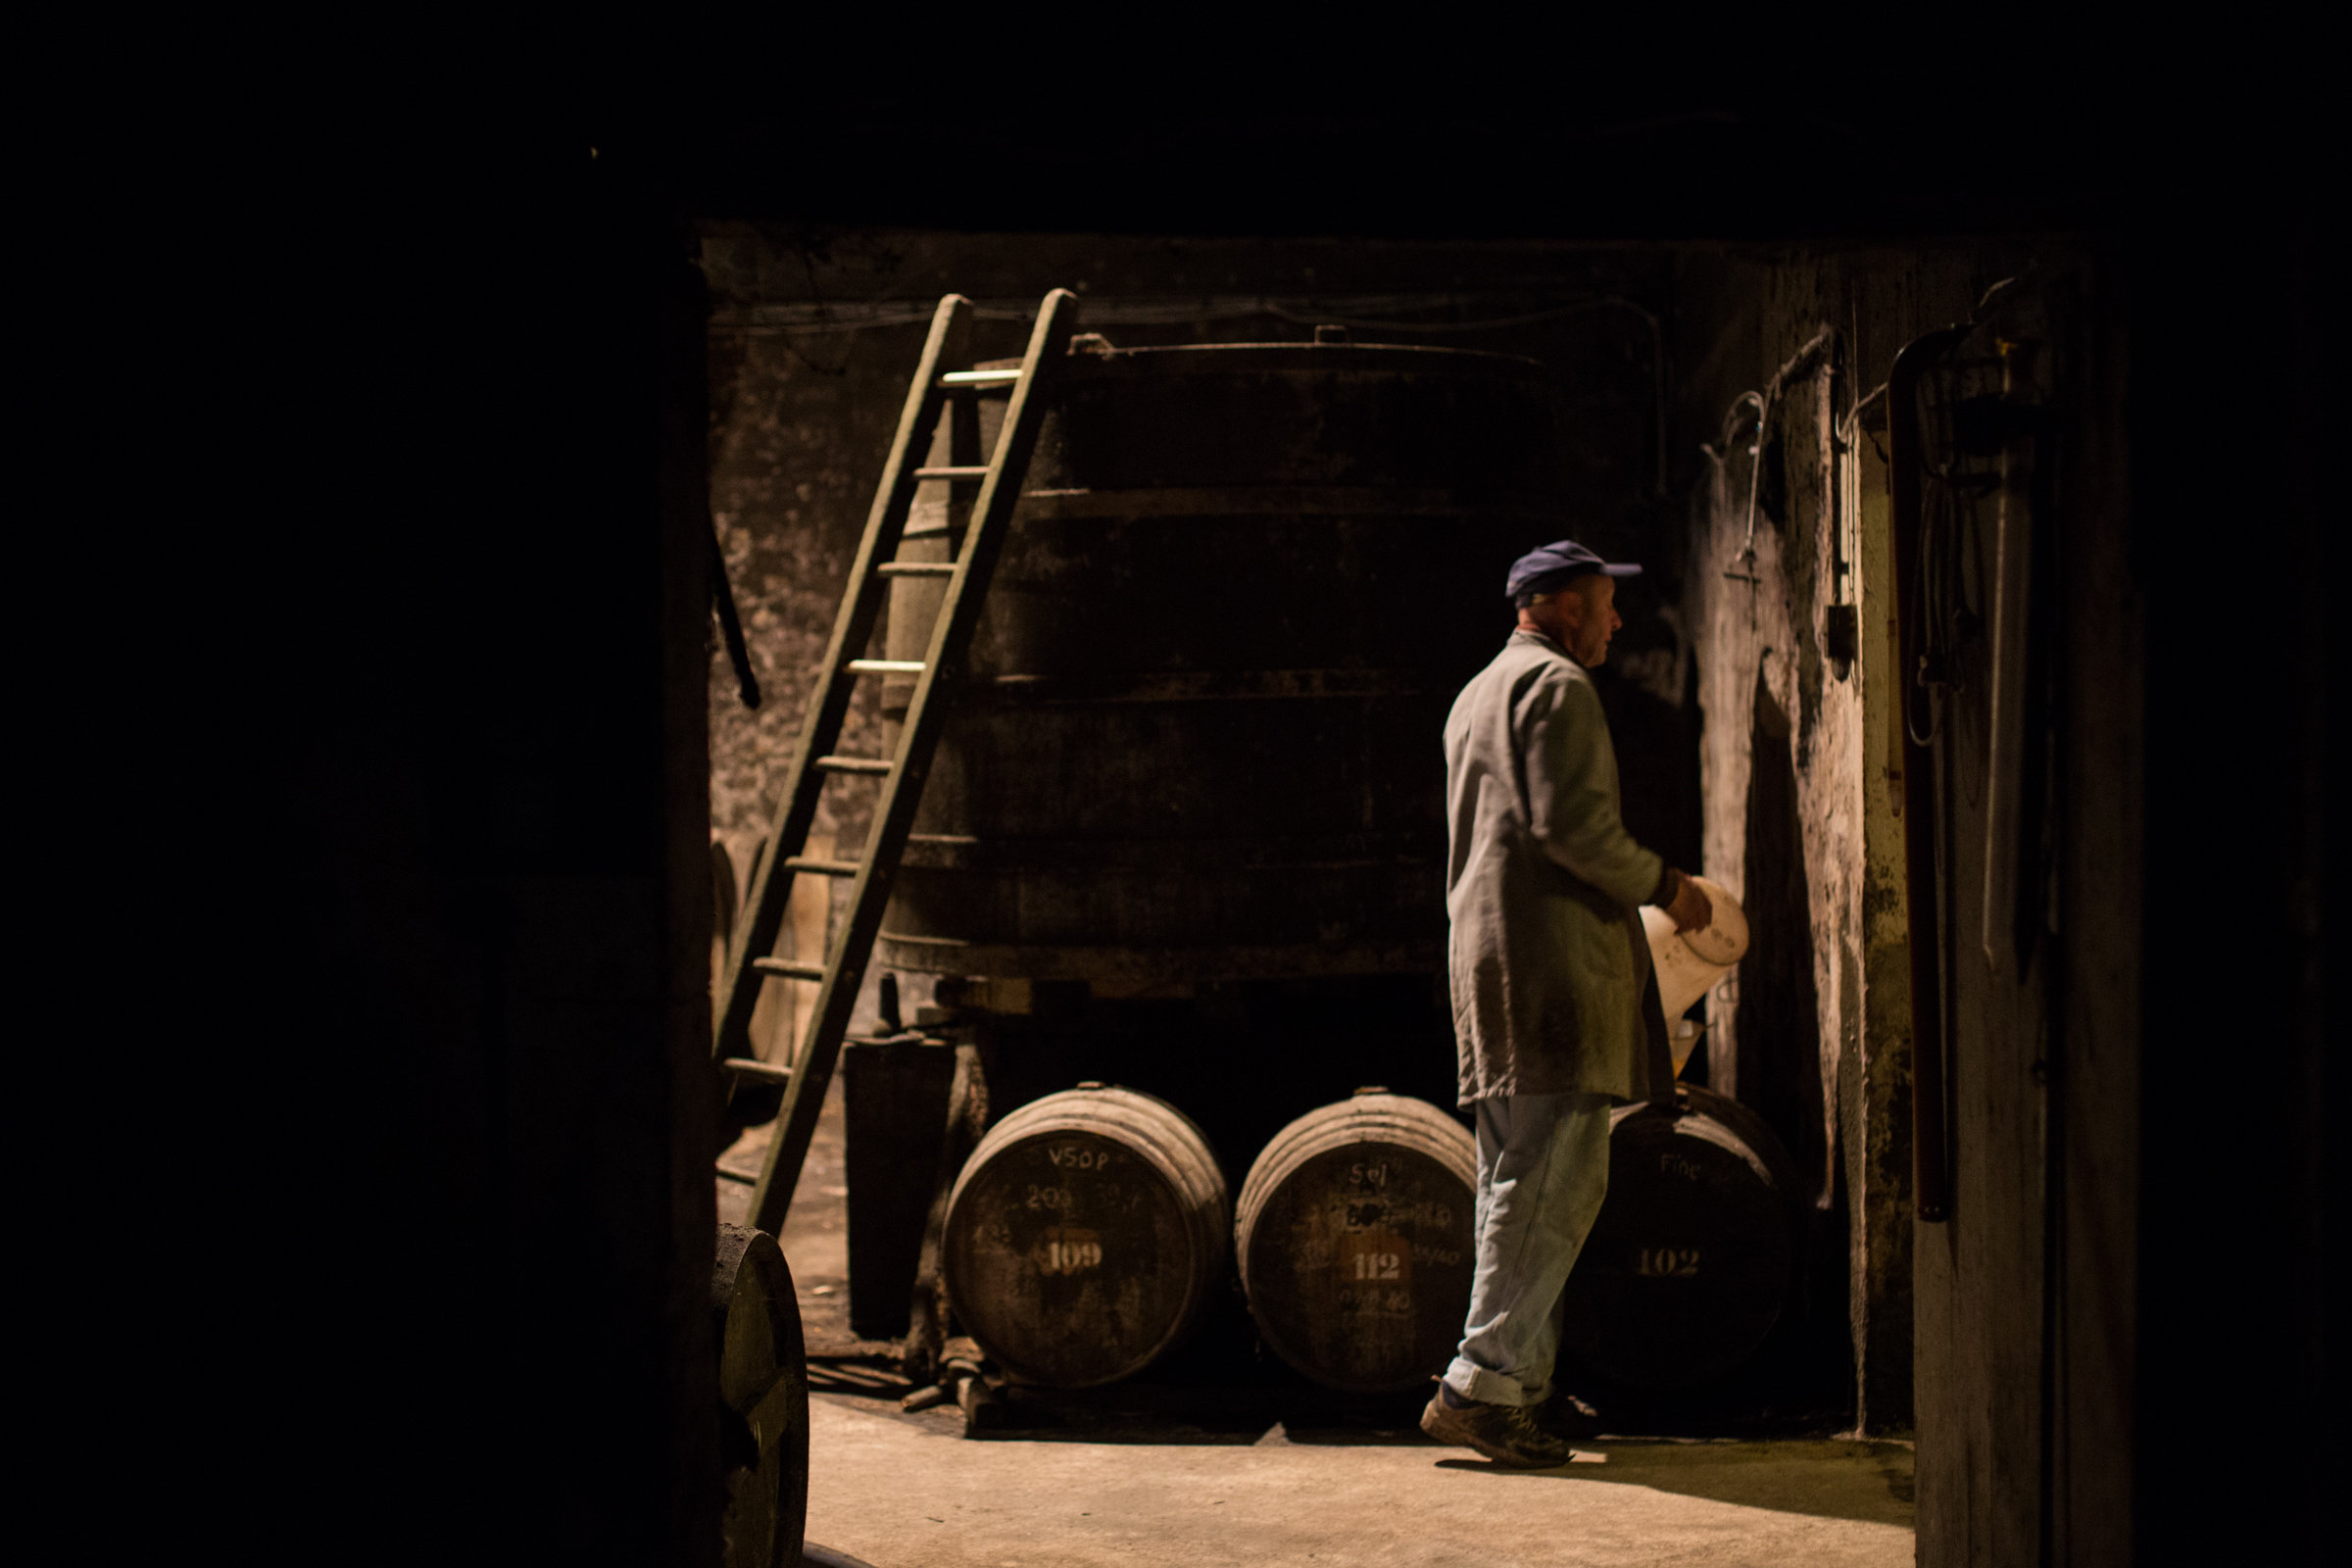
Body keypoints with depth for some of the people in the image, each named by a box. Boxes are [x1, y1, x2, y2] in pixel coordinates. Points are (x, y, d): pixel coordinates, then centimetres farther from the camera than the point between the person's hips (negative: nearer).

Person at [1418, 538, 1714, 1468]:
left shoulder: (1476, 695, 25)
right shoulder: (1557, 686, -7)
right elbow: (1571, 823, -18)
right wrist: (1662, 885, -5)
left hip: (1486, 954, 11)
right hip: (1553, 961, -11)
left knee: (1517, 1180, 11)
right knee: (1555, 1181, -12)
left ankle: (1521, 1382, 13)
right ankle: (1482, 1382, -16)